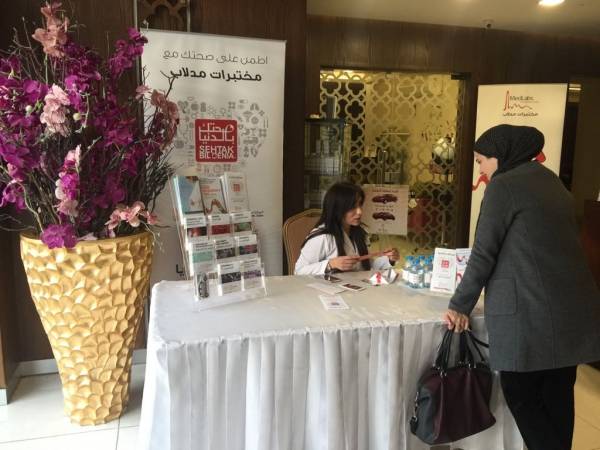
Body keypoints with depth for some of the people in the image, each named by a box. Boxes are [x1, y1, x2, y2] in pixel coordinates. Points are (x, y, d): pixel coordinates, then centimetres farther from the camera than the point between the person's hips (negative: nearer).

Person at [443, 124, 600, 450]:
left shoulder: (503, 185, -9)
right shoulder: (549, 180, 16)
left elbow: (484, 253, -10)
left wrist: (460, 305, -1)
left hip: (530, 310, -8)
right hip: (573, 305, 8)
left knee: (521, 394, 6)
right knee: (558, 394, 16)